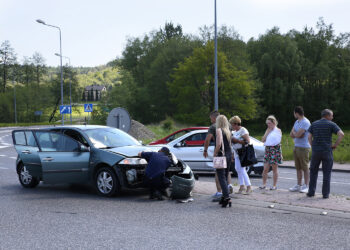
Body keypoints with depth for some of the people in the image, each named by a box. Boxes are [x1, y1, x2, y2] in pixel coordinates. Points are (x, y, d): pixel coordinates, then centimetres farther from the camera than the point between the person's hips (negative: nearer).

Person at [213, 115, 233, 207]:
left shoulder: (219, 130, -10)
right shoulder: (228, 131, 13)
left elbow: (218, 144, -20)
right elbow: (229, 144, 10)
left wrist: (215, 154, -10)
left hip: (222, 155, -8)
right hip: (229, 155, 8)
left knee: (221, 177, -8)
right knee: (225, 177, 16)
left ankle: (227, 198, -17)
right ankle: (224, 196, 22)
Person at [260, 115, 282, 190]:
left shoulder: (278, 130, -1)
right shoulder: (268, 131, 15)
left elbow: (277, 140, -10)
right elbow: (263, 140, 3)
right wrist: (267, 131, -1)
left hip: (275, 149, -5)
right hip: (267, 149, 5)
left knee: (275, 169, 1)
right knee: (265, 169, 1)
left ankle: (274, 185, 8)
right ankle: (264, 184, 9)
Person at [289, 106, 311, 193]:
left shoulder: (305, 122, -14)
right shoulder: (297, 122, 15)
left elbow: (298, 135, -20)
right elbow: (291, 135, 12)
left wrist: (294, 132, 1)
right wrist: (297, 134, -8)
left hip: (303, 148, -9)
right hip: (296, 147, 9)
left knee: (305, 168, -3)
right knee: (298, 168, 10)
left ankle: (306, 186, 2)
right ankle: (299, 185, 15)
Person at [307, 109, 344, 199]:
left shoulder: (314, 124, 7)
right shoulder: (331, 124, -2)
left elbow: (309, 137, 1)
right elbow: (341, 134, -14)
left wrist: (313, 147, 9)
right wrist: (335, 145, -4)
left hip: (315, 151, 2)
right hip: (327, 151, -2)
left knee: (313, 172, 13)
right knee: (327, 173, 5)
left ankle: (311, 192, 10)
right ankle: (325, 193, 5)